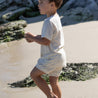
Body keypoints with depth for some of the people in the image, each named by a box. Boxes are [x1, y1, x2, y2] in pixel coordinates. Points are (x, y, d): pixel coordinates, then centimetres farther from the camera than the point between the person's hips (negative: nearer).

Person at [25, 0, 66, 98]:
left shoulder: (49, 22, -21)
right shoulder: (56, 18, 9)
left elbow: (45, 41, -22)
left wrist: (32, 37, -9)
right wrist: (35, 37, 7)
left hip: (52, 58, -9)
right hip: (59, 56, 9)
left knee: (34, 74, 3)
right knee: (53, 81, 16)